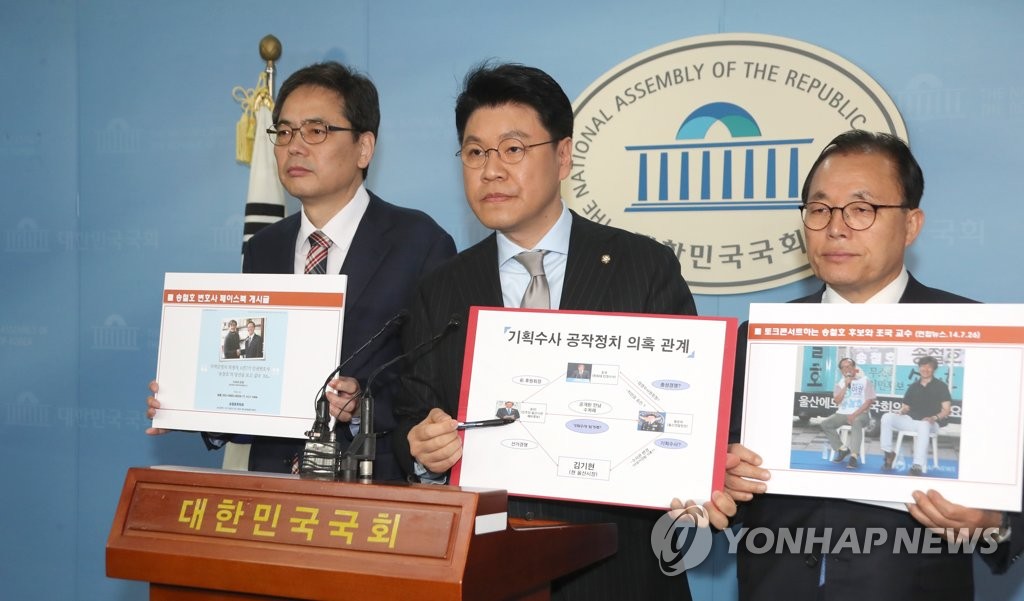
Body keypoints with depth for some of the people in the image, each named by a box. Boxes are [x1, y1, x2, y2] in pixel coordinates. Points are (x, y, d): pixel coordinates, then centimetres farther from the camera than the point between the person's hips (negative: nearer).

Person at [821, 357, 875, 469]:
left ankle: (854, 456, -43)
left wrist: (855, 414, -17)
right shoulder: (840, 383, 12)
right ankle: (842, 449, -7)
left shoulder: (865, 381, 1)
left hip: (861, 414, -4)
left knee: (856, 422, -40)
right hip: (843, 414, 4)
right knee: (825, 423, -20)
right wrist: (846, 385, -10)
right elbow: (837, 401, -3)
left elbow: (869, 401, -6)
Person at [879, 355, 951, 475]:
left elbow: (946, 410, -2)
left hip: (929, 423, -4)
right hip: (910, 420, 4)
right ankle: (888, 453, -13)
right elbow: (905, 407, 18)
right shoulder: (914, 387, 17)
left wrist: (935, 418, -22)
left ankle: (917, 466, -45)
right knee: (887, 417, -21)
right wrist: (899, 414, -7)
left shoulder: (940, 386, 5)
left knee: (924, 425, -42)